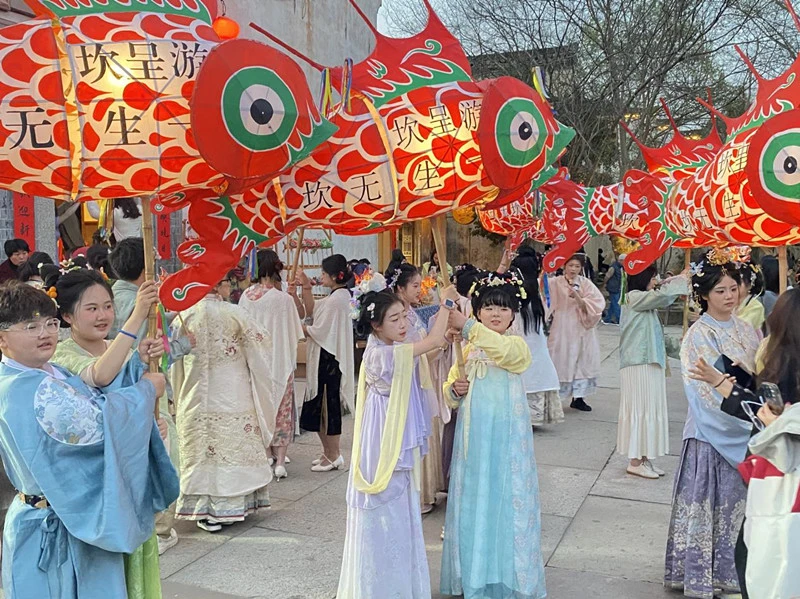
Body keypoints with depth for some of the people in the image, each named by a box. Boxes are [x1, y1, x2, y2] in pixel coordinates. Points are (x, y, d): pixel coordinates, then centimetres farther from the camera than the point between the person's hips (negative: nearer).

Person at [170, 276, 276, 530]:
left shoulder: (185, 314, -2)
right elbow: (261, 340, -2)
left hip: (197, 398, 3)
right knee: (235, 449, 10)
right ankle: (232, 505, 18)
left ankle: (204, 511, 14)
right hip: (232, 397, -3)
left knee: (202, 452, 9)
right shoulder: (233, 313, -12)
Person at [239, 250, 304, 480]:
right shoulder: (284, 299, -15)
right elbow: (294, 333, -6)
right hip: (279, 360, -3)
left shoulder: (246, 296, -5)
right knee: (281, 408, 6)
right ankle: (280, 460, 6)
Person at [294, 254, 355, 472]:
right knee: (320, 406, 15)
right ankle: (329, 452, 25)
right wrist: (306, 288, 7)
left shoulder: (337, 299, -19)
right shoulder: (339, 295, 12)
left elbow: (320, 331, -18)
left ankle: (334, 456, 11)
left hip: (329, 358, -10)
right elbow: (311, 310, 16)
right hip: (325, 358, 10)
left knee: (328, 405, 0)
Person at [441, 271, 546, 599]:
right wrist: (454, 389, -8)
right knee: (474, 498, 11)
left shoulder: (518, 344, -5)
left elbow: (504, 351, -30)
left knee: (506, 496, 3)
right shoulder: (468, 348, 7)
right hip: (474, 435, 4)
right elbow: (450, 385, 16)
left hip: (506, 435, -4)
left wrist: (467, 326, -37)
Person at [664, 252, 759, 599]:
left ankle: (727, 571, 27)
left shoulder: (746, 331, 7)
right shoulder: (699, 336, -11)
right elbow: (709, 390, -16)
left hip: (743, 433, 6)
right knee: (704, 505, 0)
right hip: (710, 432, -6)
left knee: (736, 503, 14)